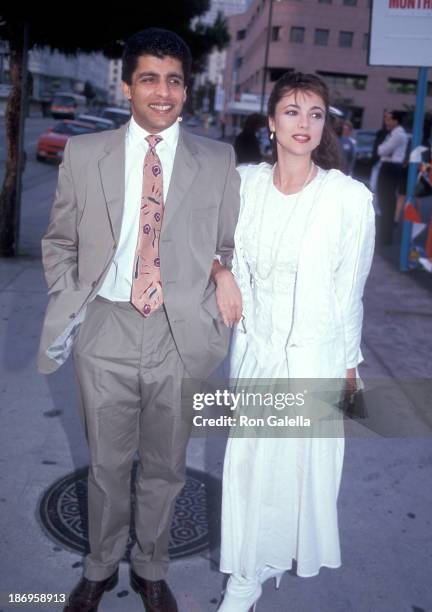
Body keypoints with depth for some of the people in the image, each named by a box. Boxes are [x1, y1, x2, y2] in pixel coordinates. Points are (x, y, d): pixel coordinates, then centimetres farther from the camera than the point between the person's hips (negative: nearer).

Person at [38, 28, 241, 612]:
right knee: (107, 465, 16)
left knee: (165, 466, 16)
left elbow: (229, 246, 8)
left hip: (181, 335, 0)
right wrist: (69, 306, -2)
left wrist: (223, 283, -10)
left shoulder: (218, 161, 1)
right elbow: (60, 242, 8)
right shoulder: (83, 154, 2)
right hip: (106, 330, 0)